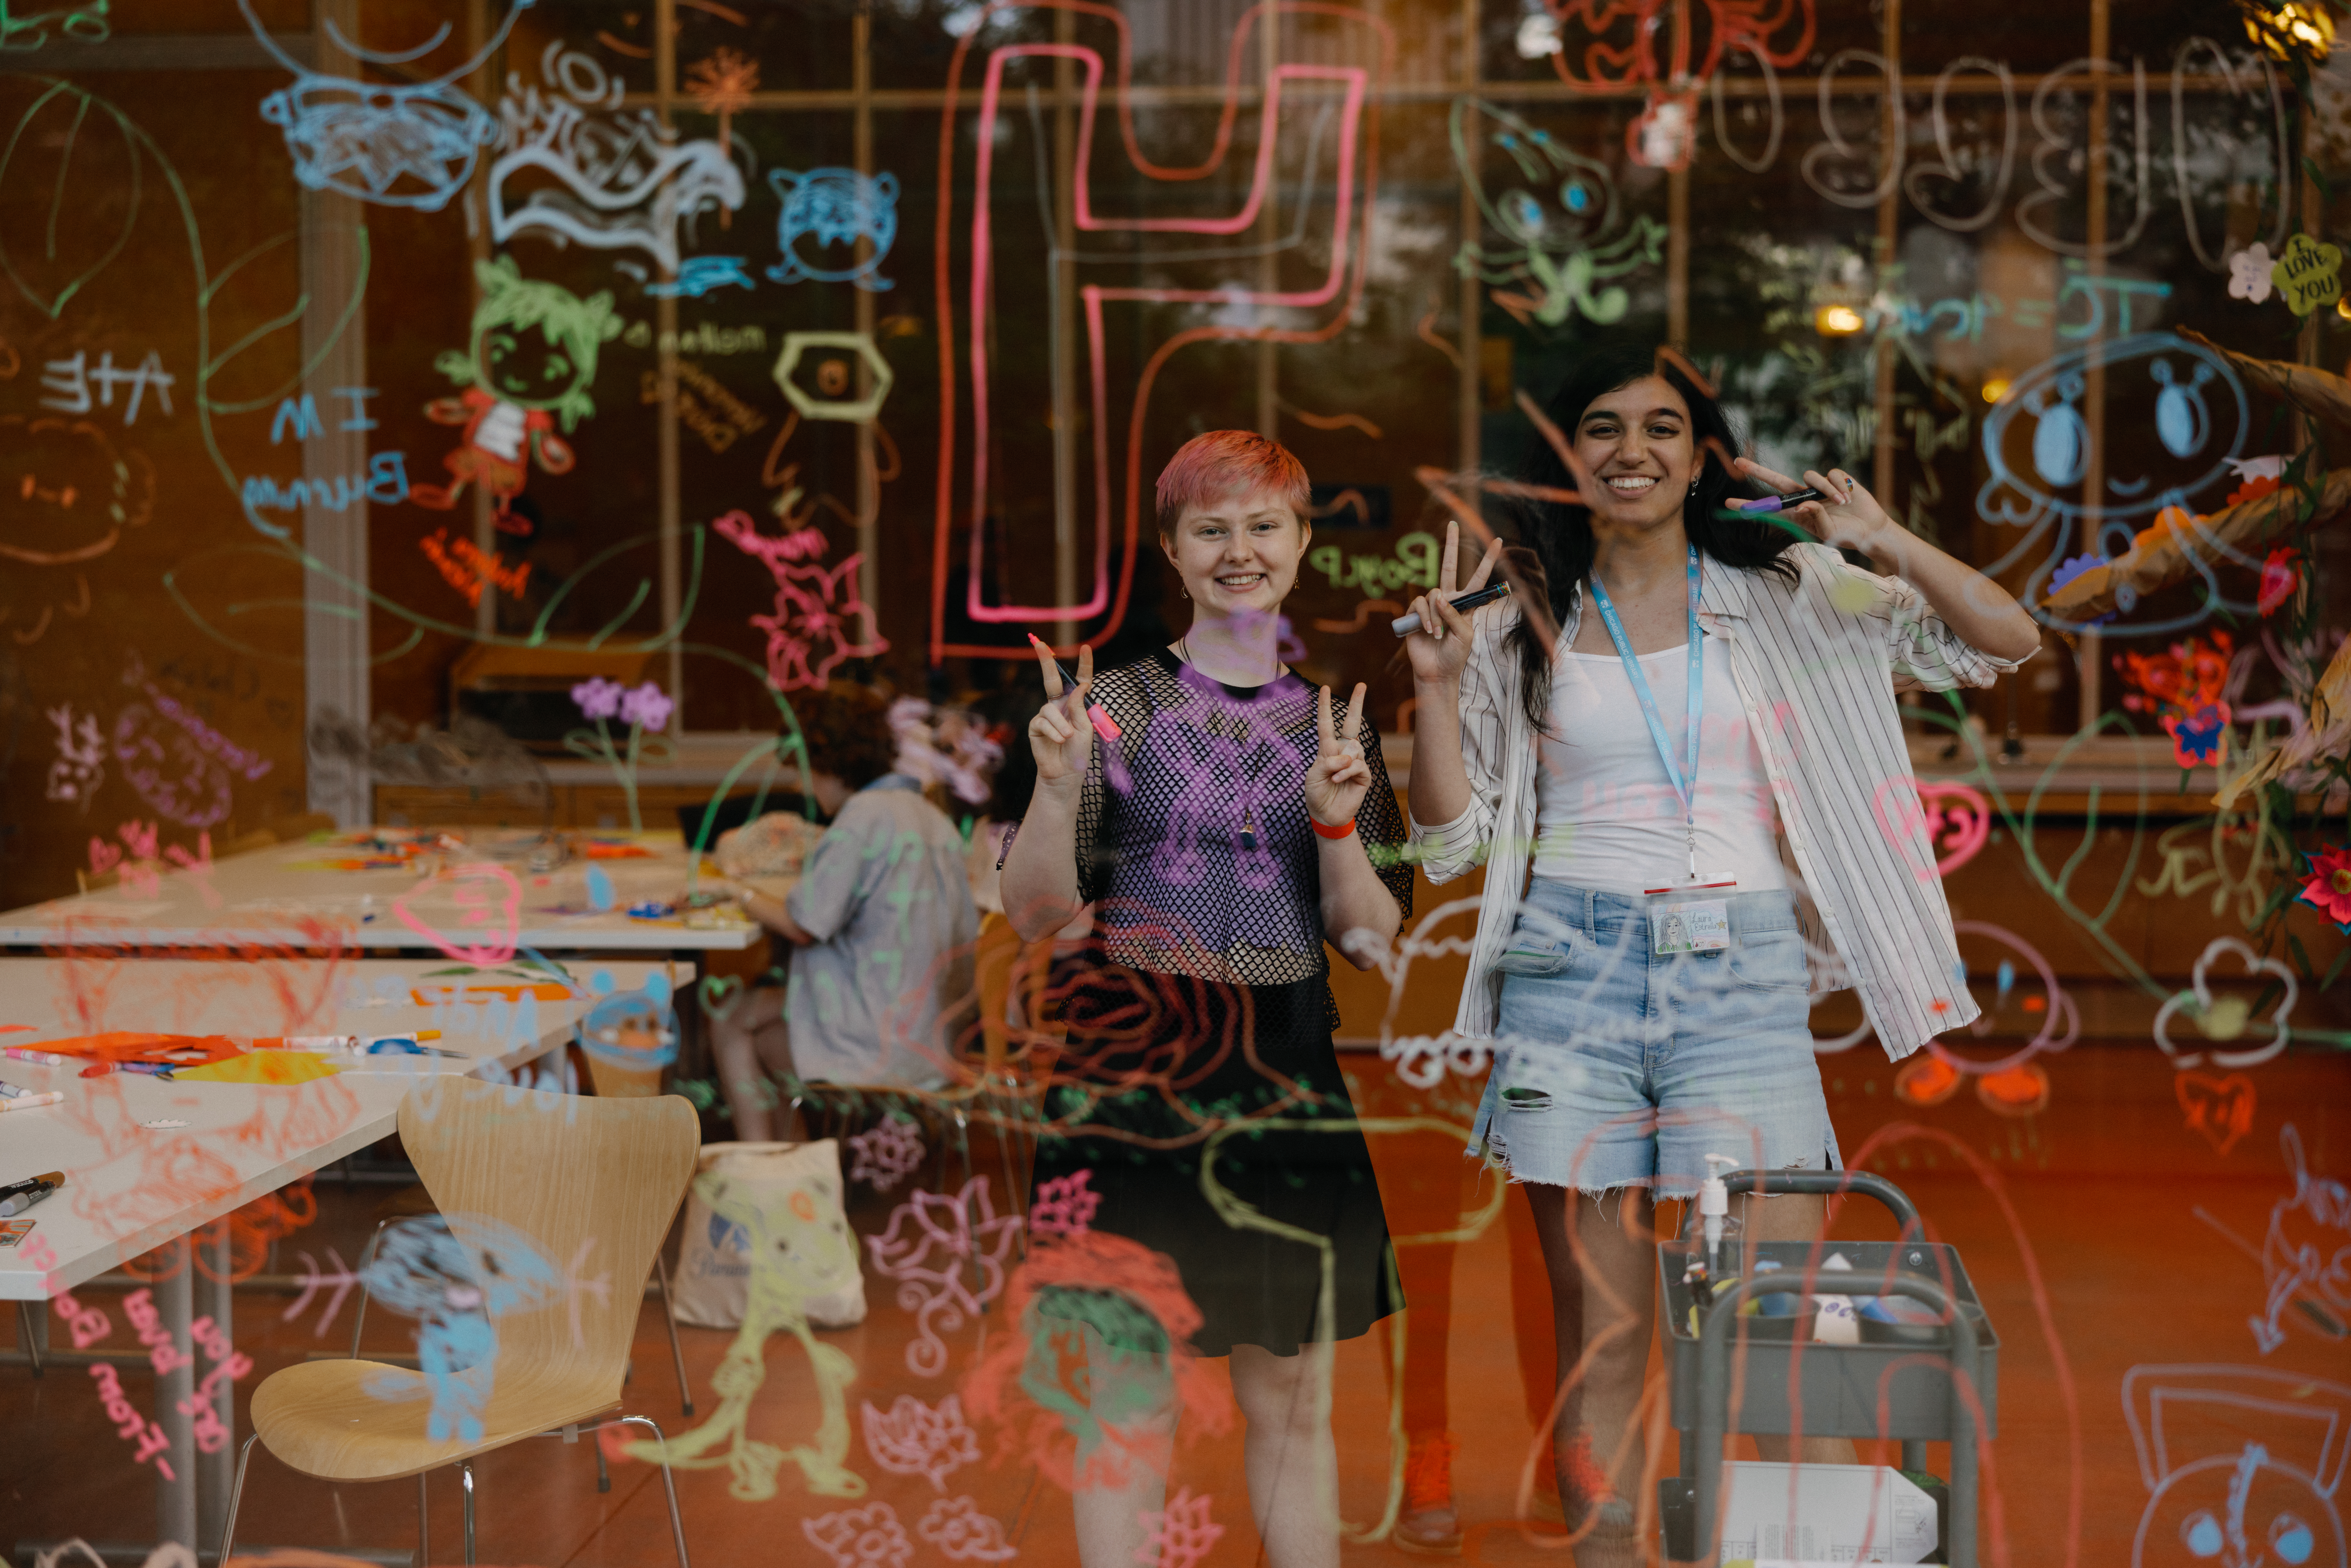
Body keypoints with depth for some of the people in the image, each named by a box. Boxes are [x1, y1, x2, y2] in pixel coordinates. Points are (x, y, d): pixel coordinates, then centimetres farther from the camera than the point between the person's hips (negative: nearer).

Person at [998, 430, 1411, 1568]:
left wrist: (1337, 824, -10)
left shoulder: (1335, 721, 9)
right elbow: (1033, 912, -2)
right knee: (1133, 1401, 0)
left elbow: (1371, 938, 7)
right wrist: (1058, 784, -17)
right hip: (1135, 1067, -3)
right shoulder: (1114, 705, 0)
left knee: (1293, 1404, 8)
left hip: (1287, 1073, 3)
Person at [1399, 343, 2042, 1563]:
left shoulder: (1785, 598, 9)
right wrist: (1437, 688, -2)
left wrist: (1887, 544, -6)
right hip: (1572, 971, 1)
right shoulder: (1525, 632, 11)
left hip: (1739, 973, -1)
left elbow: (2004, 641, 6)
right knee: (1600, 1333, 2)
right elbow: (1451, 842, 10)